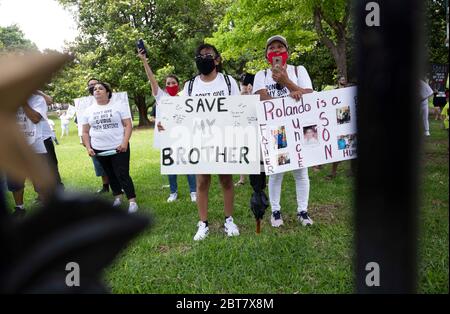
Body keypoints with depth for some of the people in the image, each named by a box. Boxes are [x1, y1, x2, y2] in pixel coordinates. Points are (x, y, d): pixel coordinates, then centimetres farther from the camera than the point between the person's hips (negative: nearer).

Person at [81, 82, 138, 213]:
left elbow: (128, 125, -5)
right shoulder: (88, 111, 8)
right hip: (99, 150, 4)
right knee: (111, 175, 14)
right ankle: (117, 197, 27)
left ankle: (132, 201, -3)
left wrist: (125, 142, -16)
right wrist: (88, 147, -3)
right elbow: (85, 132, 10)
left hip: (118, 148, -4)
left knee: (122, 175, -7)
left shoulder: (118, 106, -1)